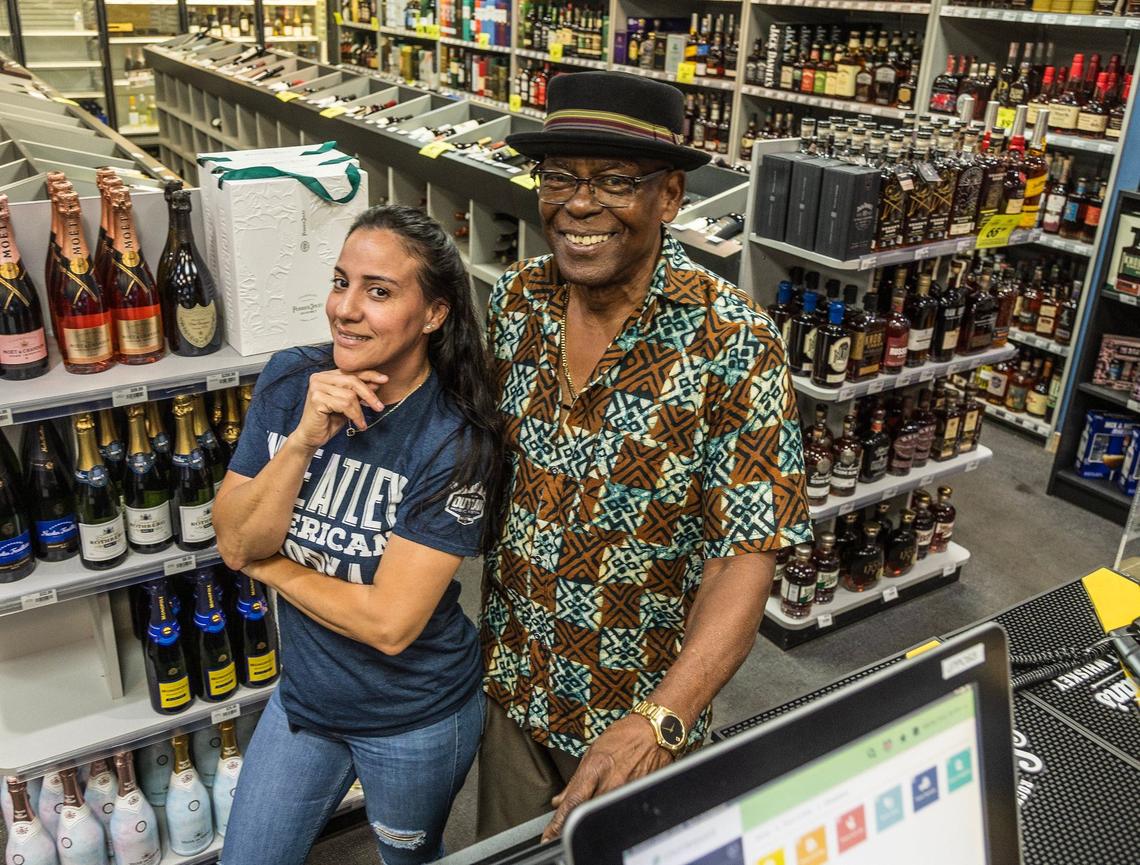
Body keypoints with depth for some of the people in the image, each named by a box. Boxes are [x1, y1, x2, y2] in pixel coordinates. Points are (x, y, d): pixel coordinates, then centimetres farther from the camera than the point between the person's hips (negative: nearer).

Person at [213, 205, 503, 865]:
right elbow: (235, 541, -13)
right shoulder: (290, 380, -11)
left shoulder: (454, 442, -26)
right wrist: (303, 439, -28)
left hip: (417, 719, -4)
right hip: (305, 695, 4)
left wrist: (265, 562, -15)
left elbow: (390, 624, -27)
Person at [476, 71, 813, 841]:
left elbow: (745, 559, -24)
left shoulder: (733, 345, -23)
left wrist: (659, 722, -35)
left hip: (643, 700, -4)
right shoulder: (516, 302, -8)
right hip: (510, 682, 4)